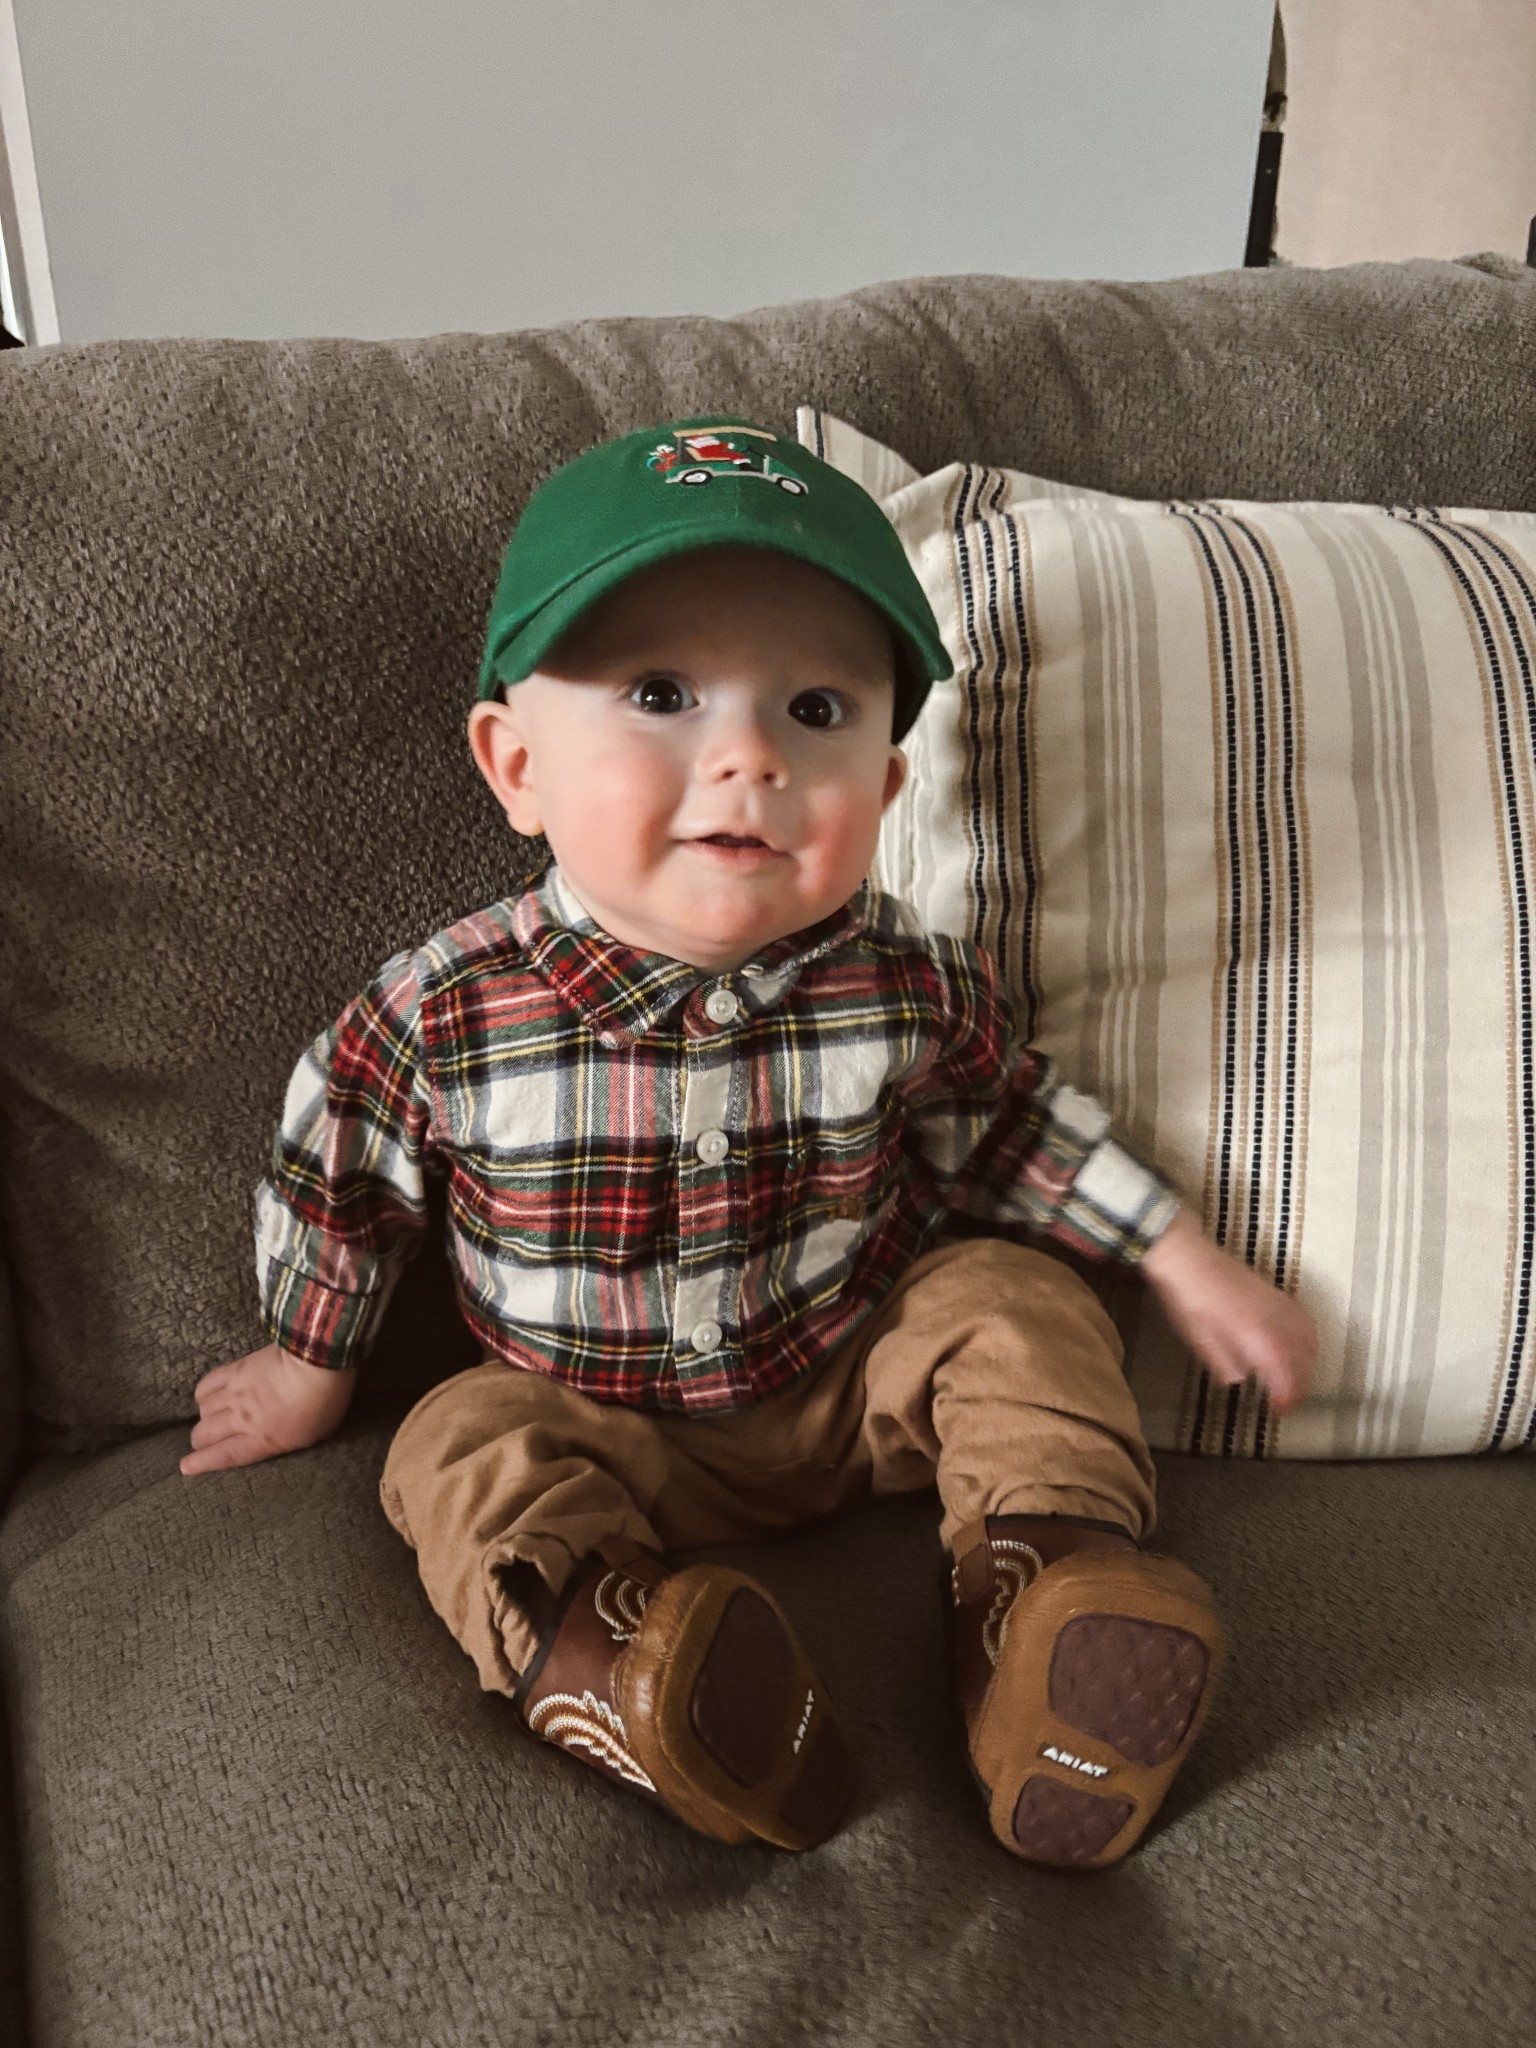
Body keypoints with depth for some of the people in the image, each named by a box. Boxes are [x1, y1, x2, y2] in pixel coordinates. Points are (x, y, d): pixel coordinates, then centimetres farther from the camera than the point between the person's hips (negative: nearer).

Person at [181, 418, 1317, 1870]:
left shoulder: (906, 986, -20)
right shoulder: (443, 1017, -25)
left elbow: (1011, 1126, 1)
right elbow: (336, 1181, -4)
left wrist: (1184, 1261, 4)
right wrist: (305, 1367, 11)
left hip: (856, 1374, 1)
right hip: (592, 1417, 0)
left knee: (1011, 1306, -14)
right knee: (463, 1456, -22)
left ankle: (1043, 1574, -18)